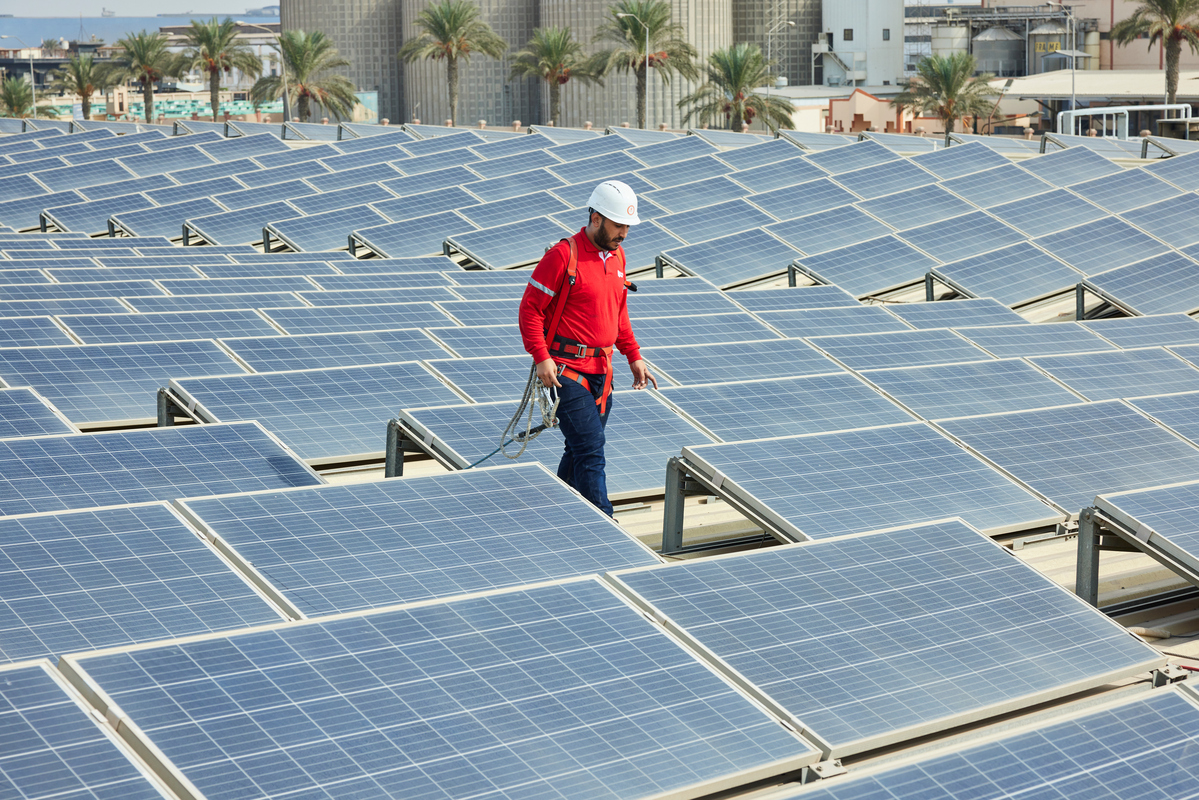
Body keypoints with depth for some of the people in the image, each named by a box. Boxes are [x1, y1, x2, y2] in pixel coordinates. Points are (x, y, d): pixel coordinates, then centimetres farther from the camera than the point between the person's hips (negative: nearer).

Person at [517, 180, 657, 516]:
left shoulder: (617, 256, 12)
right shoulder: (563, 255, -13)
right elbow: (530, 308, -11)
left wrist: (634, 356, 18)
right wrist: (541, 357, -18)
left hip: (601, 370, 8)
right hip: (566, 370, -8)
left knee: (581, 451, 13)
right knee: (590, 451, -12)